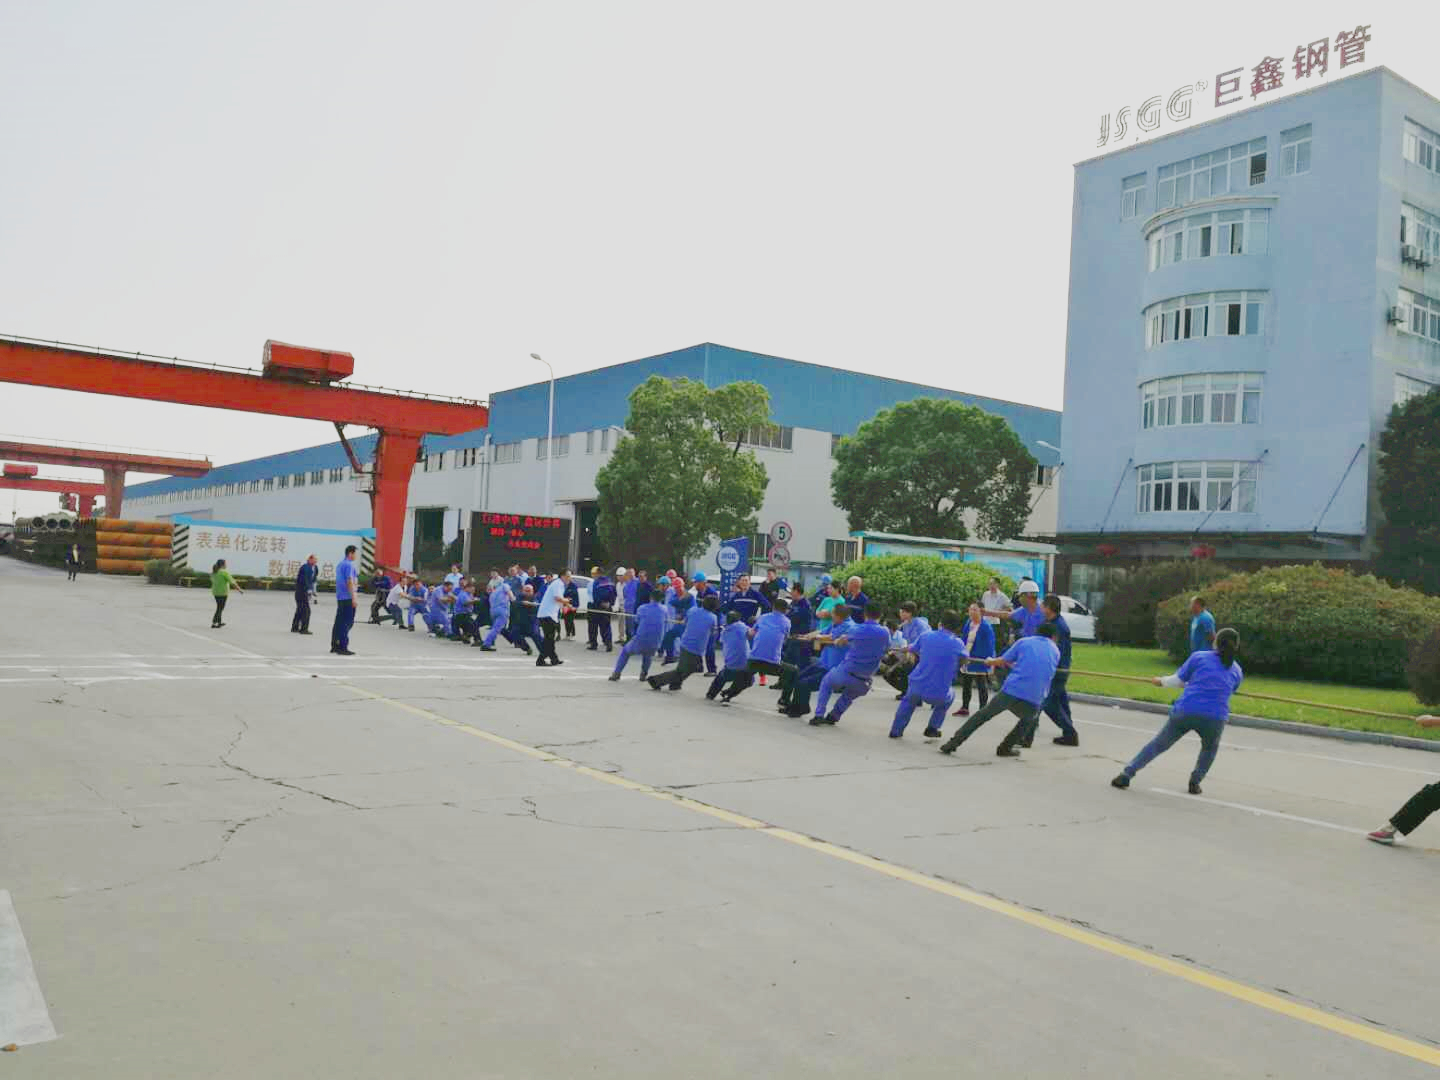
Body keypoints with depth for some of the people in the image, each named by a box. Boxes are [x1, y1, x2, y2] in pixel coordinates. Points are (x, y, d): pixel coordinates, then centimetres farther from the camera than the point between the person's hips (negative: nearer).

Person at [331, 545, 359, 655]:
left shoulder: (340, 564, 17)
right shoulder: (349, 565, -13)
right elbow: (350, 581, -18)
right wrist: (354, 597, -19)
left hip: (340, 597, 9)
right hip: (348, 597, -9)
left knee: (339, 622, 12)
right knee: (347, 623, -7)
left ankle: (334, 646, 15)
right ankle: (342, 647, -8)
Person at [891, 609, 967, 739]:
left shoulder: (926, 635, -1)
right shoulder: (958, 643, -6)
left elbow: (912, 649, 16)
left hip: (916, 686, 2)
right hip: (938, 695, -2)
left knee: (909, 701, 37)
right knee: (949, 697, 35)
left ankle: (896, 731, 34)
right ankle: (932, 729, 33)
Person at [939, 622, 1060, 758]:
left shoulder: (1024, 642, 15)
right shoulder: (1056, 652, 20)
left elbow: (1001, 662, 18)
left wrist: (989, 661, 41)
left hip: (1010, 691, 0)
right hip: (1032, 701, 0)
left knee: (982, 715, 18)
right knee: (1028, 721, 34)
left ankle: (953, 743, 14)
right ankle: (1005, 747, 22)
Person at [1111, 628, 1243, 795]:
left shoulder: (1199, 657, 9)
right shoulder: (1237, 672, 16)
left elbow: (1177, 680, 10)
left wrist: (1161, 681, 29)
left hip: (1185, 711, -1)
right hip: (1215, 718, 1)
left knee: (1159, 744, 13)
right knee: (1209, 748, 33)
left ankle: (1127, 774, 8)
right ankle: (1195, 781, 20)